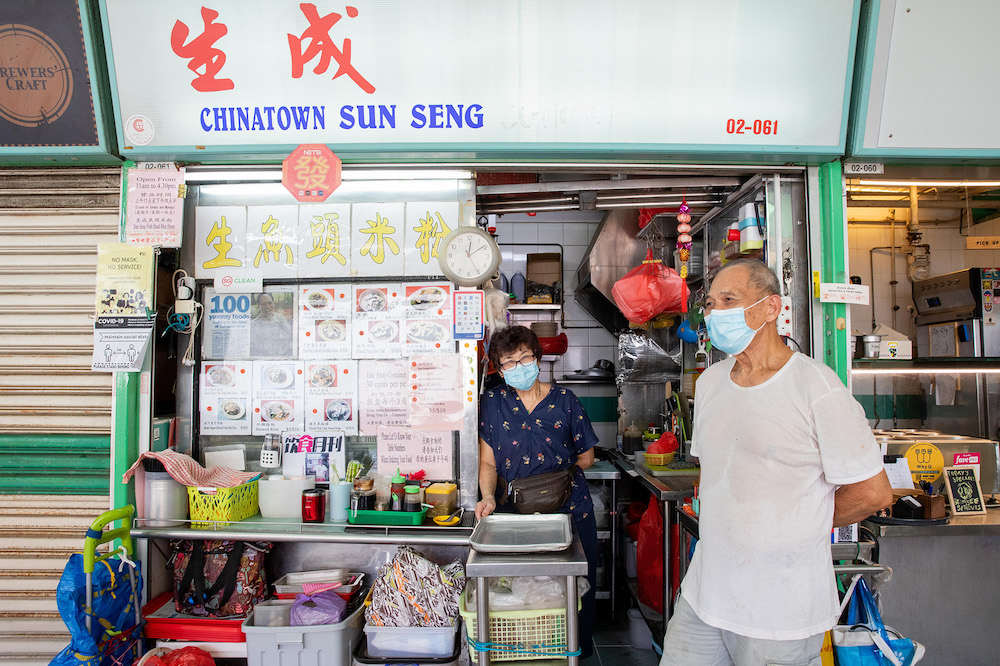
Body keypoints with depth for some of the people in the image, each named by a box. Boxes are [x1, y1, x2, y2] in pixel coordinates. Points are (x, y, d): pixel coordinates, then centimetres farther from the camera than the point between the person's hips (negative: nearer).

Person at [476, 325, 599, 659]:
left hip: (570, 512, 0)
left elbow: (586, 458, 10)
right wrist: (488, 496, -10)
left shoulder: (564, 399, 4)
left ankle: (579, 653, 26)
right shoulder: (493, 402, 5)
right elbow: (488, 461, 5)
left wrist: (555, 469, 1)